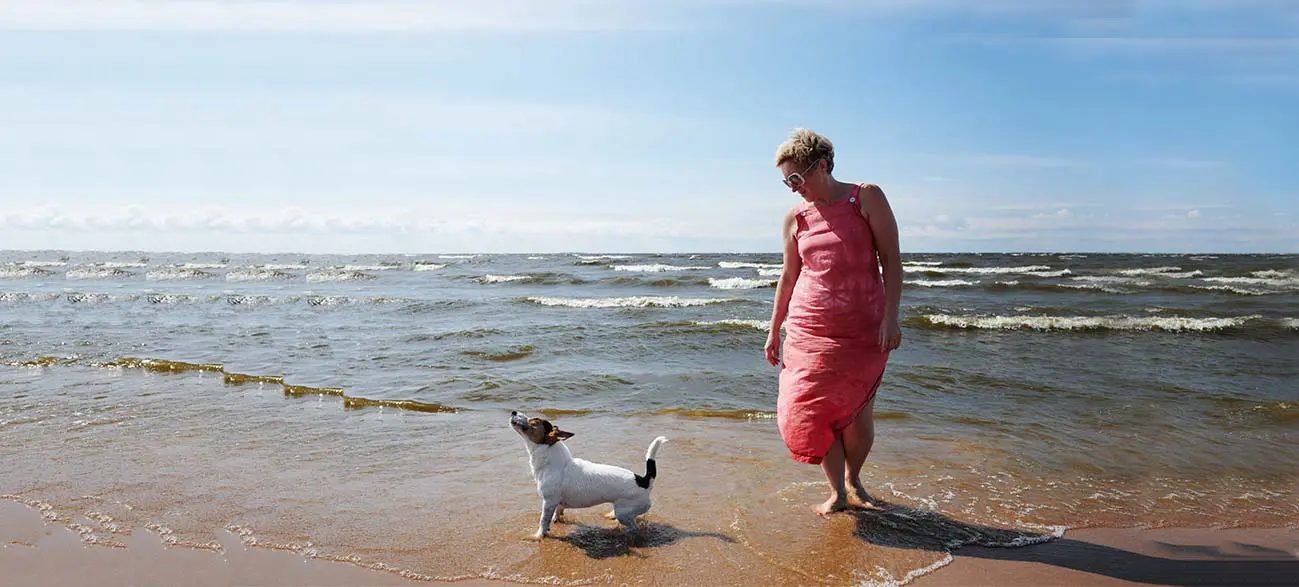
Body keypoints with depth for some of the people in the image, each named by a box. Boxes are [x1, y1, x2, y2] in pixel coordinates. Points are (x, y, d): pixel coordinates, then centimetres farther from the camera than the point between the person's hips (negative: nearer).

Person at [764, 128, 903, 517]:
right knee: (809, 411, -4)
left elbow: (891, 260, -3)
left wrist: (891, 317, -12)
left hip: (864, 329, -2)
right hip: (809, 329, 3)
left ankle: (853, 479, 32)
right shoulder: (795, 218, 7)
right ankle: (837, 492, 14)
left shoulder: (867, 198, -2)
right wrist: (774, 330, 16)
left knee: (858, 413, 5)